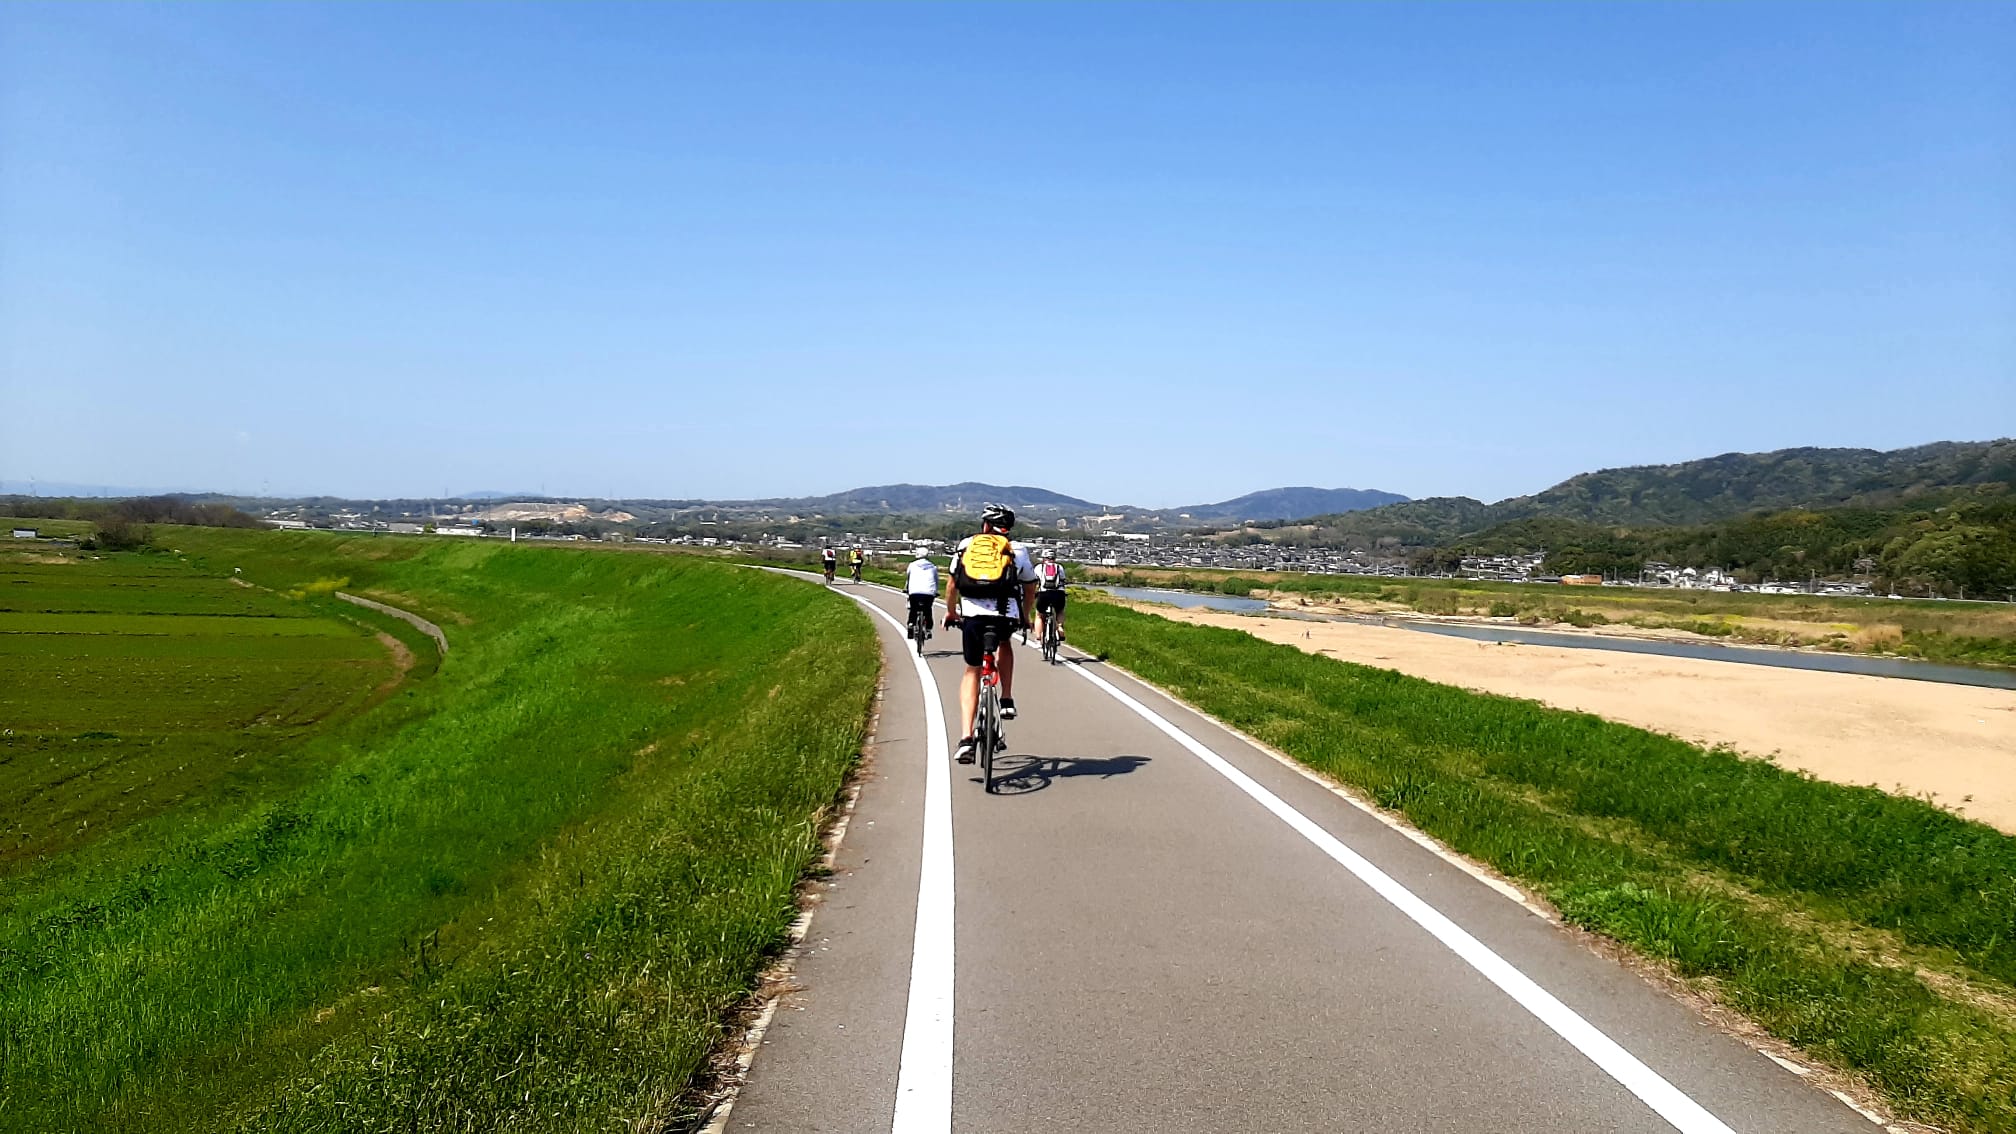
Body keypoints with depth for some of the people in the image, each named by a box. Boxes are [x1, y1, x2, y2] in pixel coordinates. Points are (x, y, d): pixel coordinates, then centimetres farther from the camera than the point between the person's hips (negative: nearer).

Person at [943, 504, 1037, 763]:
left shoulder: (966, 545, 19)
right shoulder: (1017, 550, 16)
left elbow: (951, 585, 22)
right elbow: (1030, 589, 24)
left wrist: (951, 613, 37)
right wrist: (1024, 618, 40)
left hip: (972, 615, 0)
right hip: (1006, 614, 0)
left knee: (972, 671, 16)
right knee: (1004, 643, 36)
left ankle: (966, 738, 2)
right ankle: (1007, 701, 25)